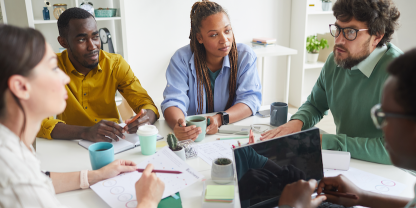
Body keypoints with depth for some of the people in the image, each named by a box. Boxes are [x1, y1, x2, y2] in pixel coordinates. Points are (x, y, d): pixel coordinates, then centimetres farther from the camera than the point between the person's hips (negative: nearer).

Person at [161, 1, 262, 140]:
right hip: (194, 136, 1)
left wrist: (220, 119, -29)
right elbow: (173, 101, -12)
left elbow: (250, 99, -9)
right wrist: (178, 125, -36)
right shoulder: (182, 58, -7)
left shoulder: (245, 56, -3)